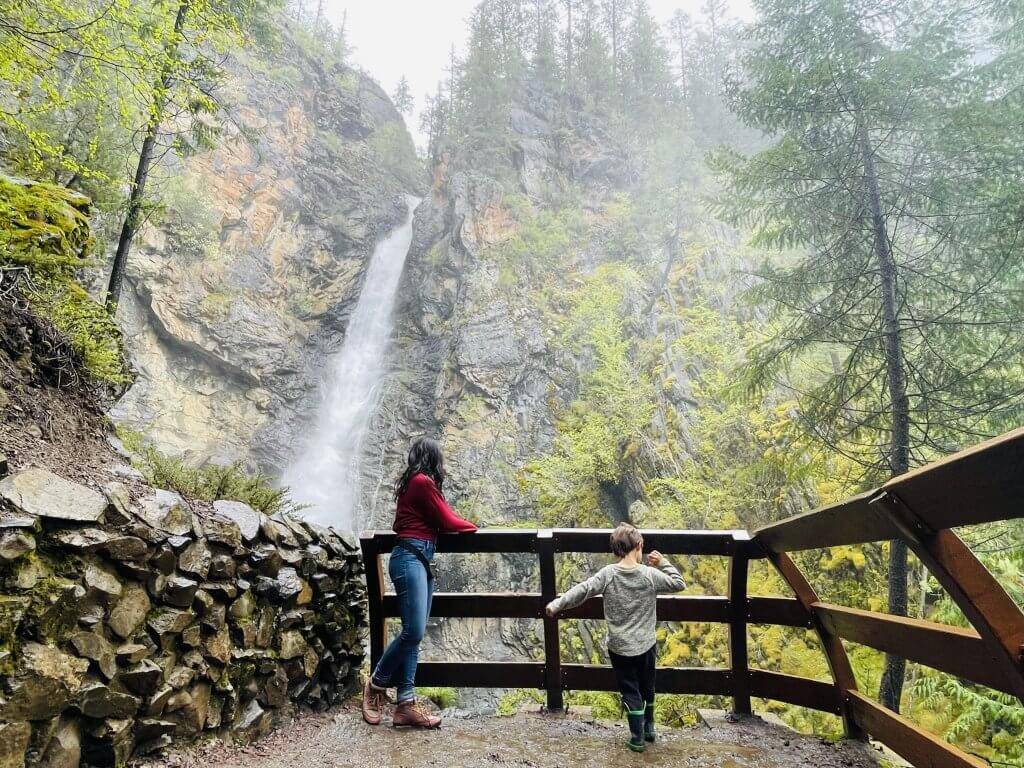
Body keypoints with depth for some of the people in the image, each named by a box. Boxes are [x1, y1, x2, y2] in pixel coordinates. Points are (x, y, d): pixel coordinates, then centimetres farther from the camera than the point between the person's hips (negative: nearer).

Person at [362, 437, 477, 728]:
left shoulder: (413, 484, 21)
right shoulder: (423, 482, -7)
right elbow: (447, 521, -5)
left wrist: (458, 524, 16)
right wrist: (471, 526, 13)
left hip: (420, 561, 10)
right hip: (410, 558, -10)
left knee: (414, 635, 3)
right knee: (413, 631, -12)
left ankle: (405, 704, 1)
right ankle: (376, 684, 6)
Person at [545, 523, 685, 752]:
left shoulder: (608, 574, -16)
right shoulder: (650, 574, -14)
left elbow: (582, 591, -16)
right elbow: (678, 584, -1)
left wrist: (556, 605, -7)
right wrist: (663, 563, 5)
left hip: (619, 647, -1)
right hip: (645, 645, 1)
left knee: (630, 692, 13)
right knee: (647, 688, 23)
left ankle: (637, 738, 20)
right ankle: (649, 727, 40)